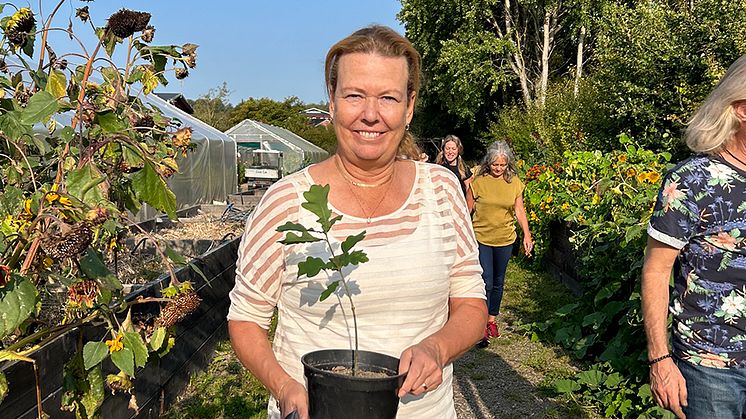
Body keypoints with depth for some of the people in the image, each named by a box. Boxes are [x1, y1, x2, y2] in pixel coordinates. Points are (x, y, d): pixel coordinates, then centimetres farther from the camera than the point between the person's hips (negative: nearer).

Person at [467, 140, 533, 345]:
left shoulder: (514, 182, 0)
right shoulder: (478, 181, -9)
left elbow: (519, 210, 3)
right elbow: (468, 209, -1)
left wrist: (527, 234, -7)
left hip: (505, 239, 3)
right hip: (481, 238, -3)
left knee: (498, 282, 15)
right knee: (486, 282, -7)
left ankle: (492, 319, 31)